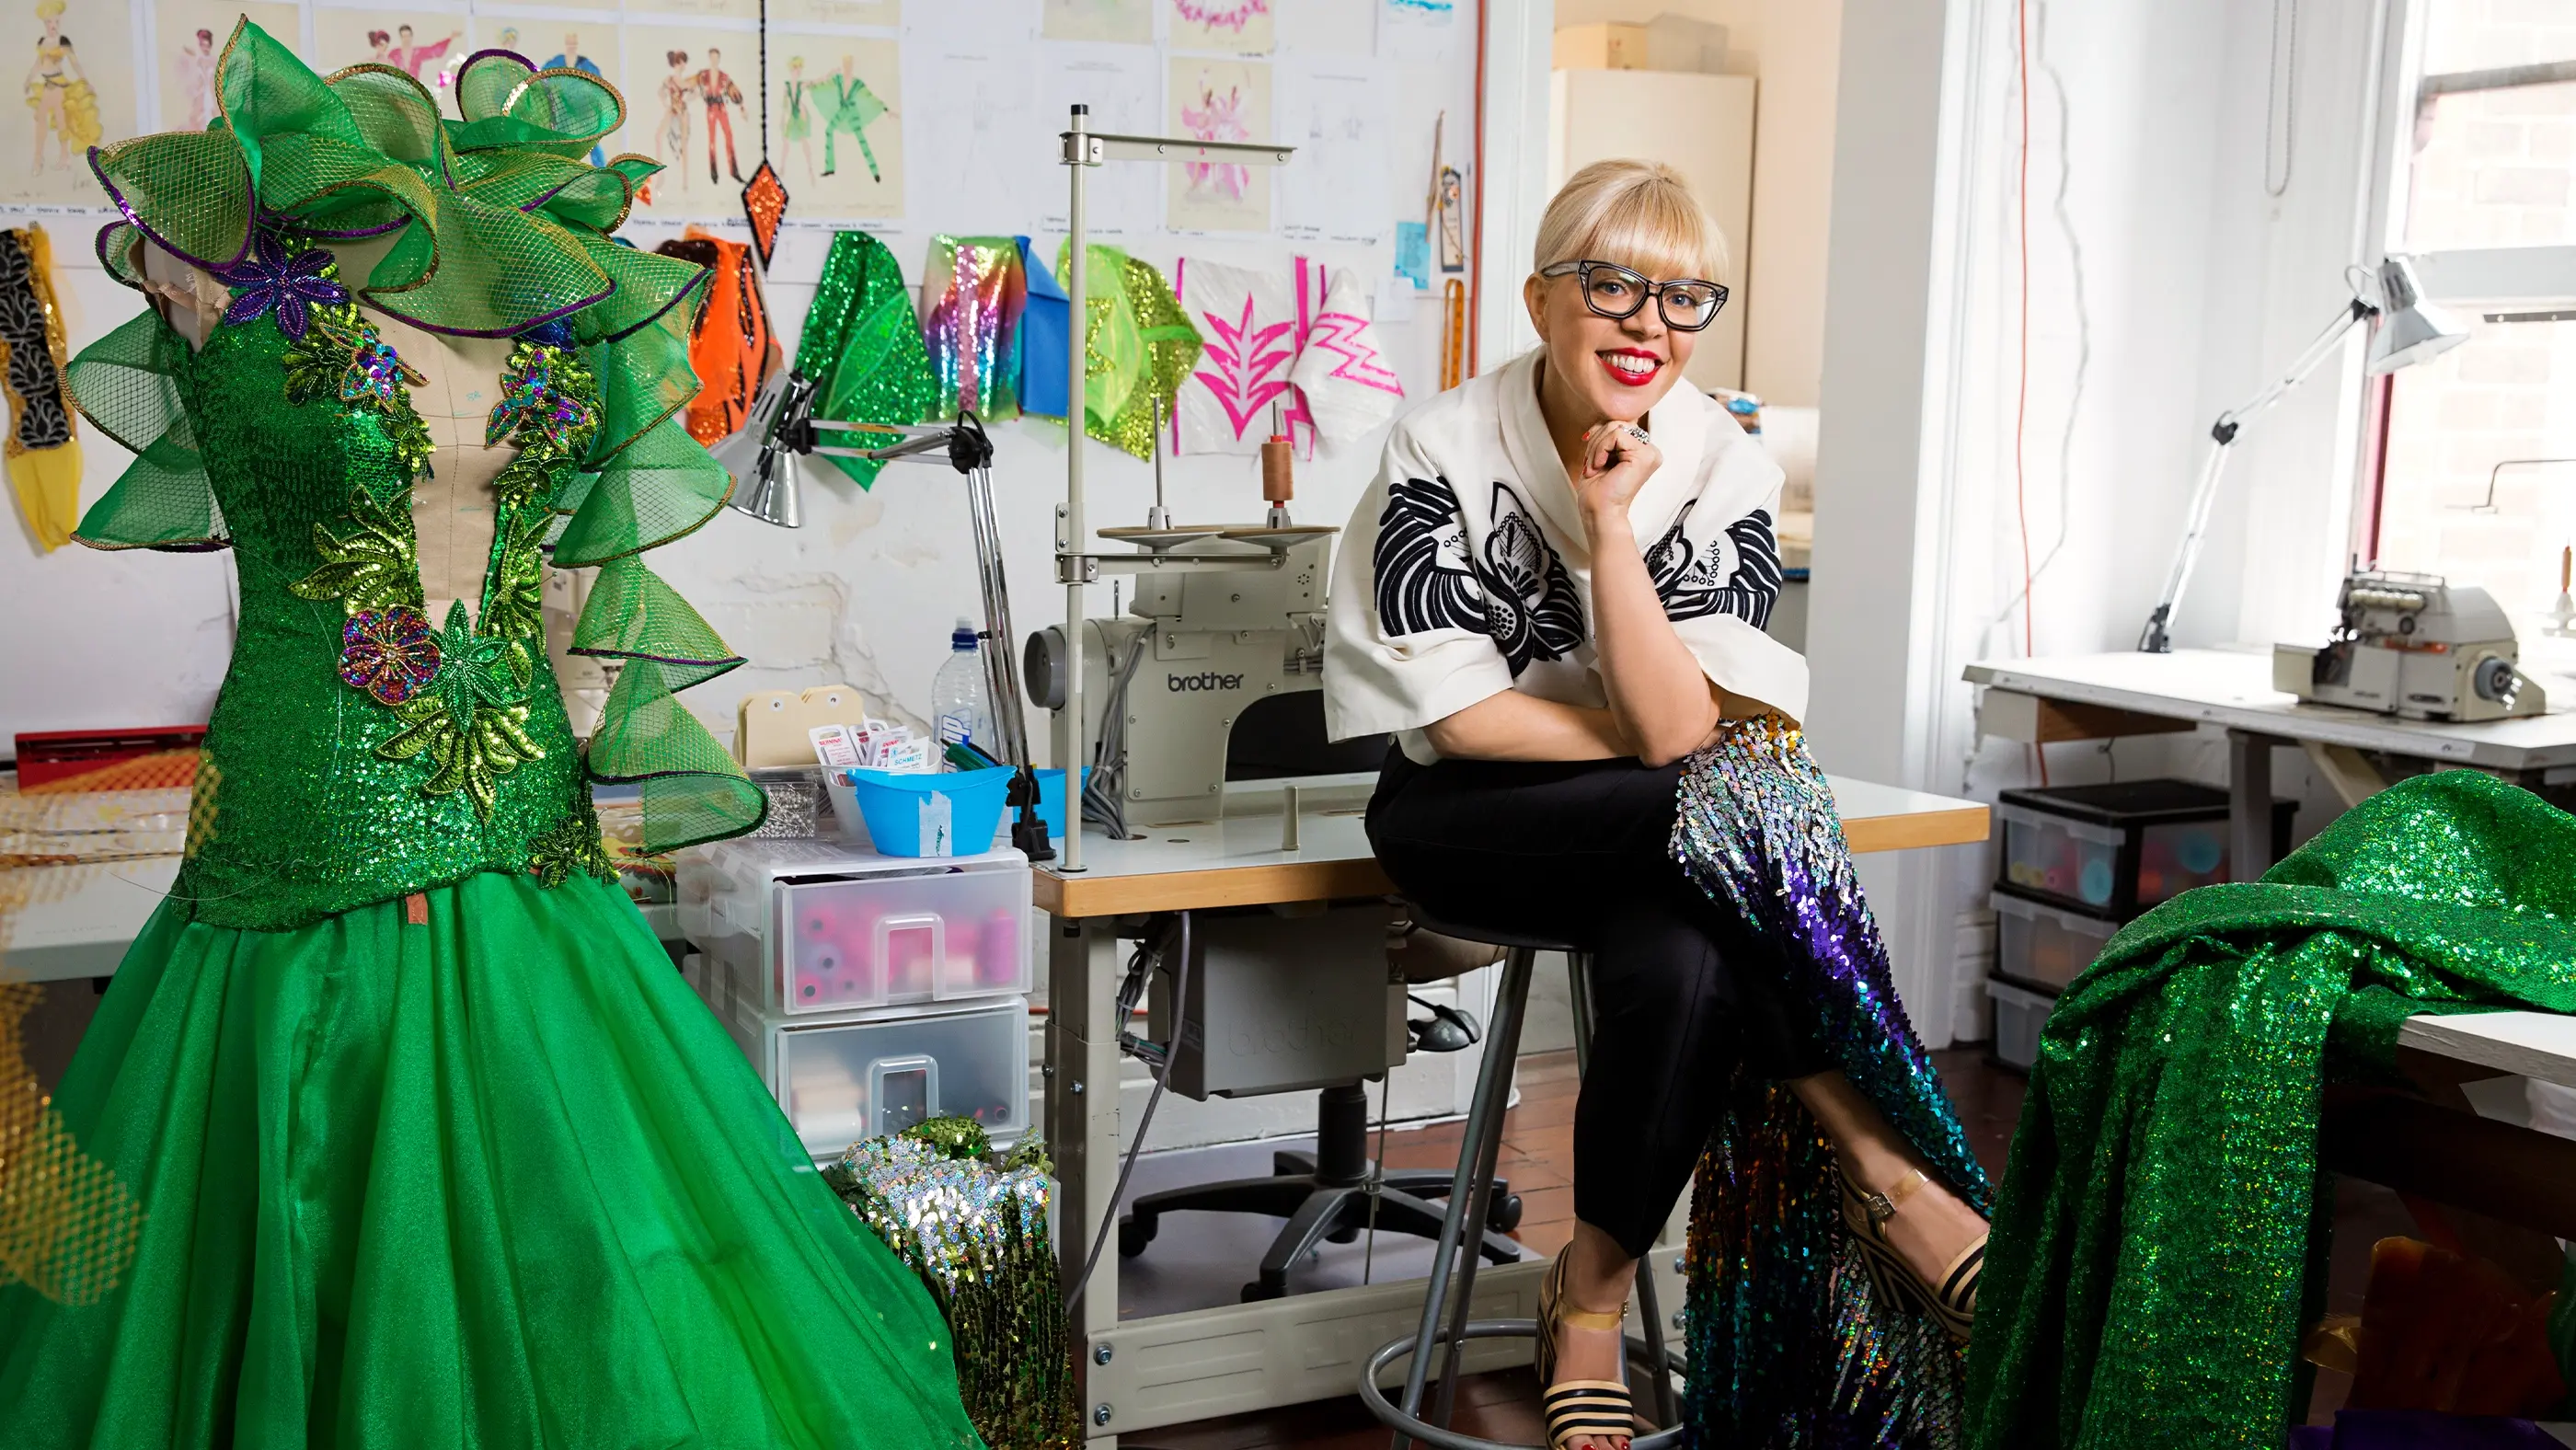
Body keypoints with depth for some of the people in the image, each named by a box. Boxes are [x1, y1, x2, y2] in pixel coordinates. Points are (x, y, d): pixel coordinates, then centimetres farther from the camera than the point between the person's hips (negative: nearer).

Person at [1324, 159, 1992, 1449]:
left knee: (1683, 968, -32)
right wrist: (1685, 757, -12)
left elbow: (1679, 724, -15)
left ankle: (1590, 1303, -12)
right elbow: (1457, 716, -14)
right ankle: (1882, 1171, -19)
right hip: (1471, 822, -2)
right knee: (1723, 806, -31)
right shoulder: (1445, 447, -9)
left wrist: (1610, 527, -22)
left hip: (1649, 840, 3)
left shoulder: (1726, 471, -4)